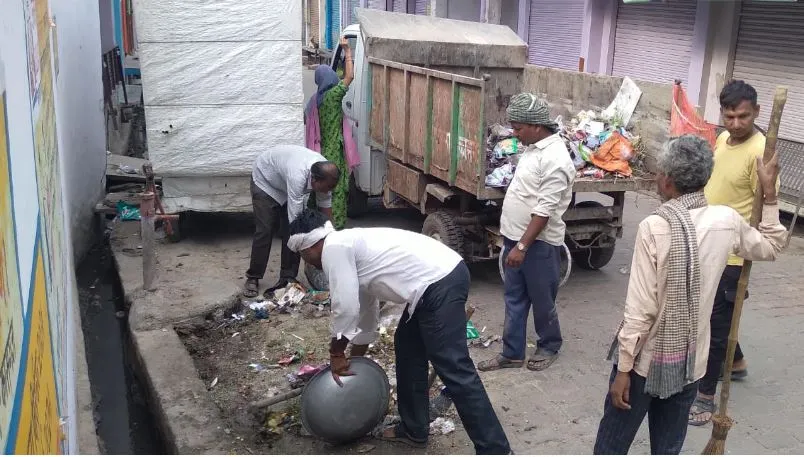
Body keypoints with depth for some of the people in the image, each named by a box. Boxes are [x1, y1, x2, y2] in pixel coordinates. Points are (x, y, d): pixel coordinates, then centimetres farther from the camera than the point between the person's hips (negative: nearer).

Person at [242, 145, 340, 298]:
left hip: (287, 183, 6)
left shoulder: (324, 174, -26)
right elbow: (296, 219, -42)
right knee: (265, 230, -11)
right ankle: (253, 278, 1)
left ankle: (288, 278, 2)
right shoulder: (298, 175, -46)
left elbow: (325, 207, -10)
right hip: (265, 179, -5)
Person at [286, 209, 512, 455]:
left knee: (454, 370, -8)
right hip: (443, 274, 11)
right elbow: (365, 309, 35)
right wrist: (353, 360, 43)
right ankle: (414, 430, 33)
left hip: (440, 284, -11)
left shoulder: (334, 247, -4)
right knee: (407, 346, 23)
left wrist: (336, 353, 8)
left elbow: (345, 307, -8)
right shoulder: (349, 244, 25)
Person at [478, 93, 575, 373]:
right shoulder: (534, 148, 8)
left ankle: (549, 347, 29)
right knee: (514, 299, 13)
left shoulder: (555, 160, -22)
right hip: (517, 237, 9)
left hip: (538, 244, -9)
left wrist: (522, 246, -24)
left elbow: (544, 211, -24)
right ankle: (512, 353, 22)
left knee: (541, 300, 9)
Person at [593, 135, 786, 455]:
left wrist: (623, 368, -13)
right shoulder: (727, 221, -5)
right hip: (690, 358, 5)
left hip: (648, 356, -5)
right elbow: (770, 247, 17)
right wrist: (769, 194, 19)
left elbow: (640, 307, -20)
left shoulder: (655, 227, -21)